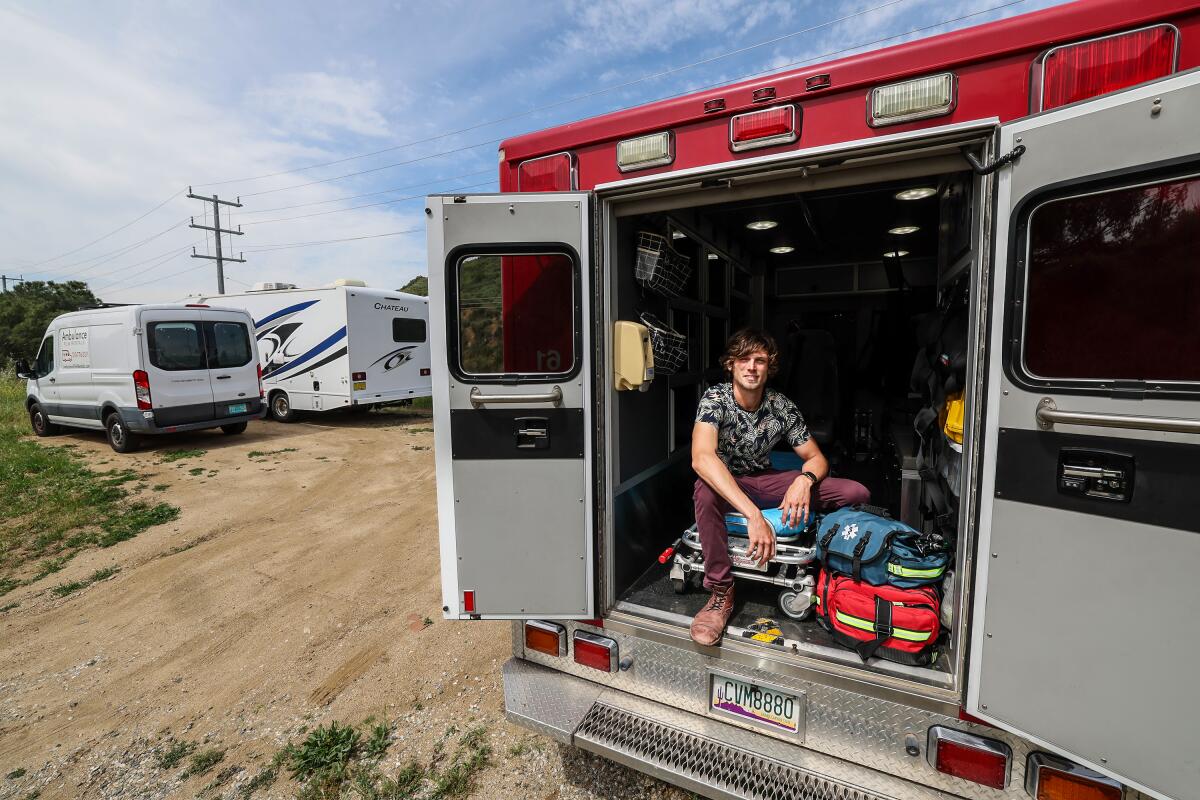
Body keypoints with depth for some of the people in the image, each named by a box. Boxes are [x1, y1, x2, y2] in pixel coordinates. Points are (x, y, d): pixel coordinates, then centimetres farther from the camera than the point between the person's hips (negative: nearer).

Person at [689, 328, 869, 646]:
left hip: (764, 481, 4)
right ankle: (721, 592, -23)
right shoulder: (715, 399, -22)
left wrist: (805, 479, -28)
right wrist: (753, 515, -47)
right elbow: (702, 458, -39)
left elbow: (816, 458, -1)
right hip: (723, 483, -3)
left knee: (857, 493, -12)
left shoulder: (782, 407, -10)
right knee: (706, 492, -41)